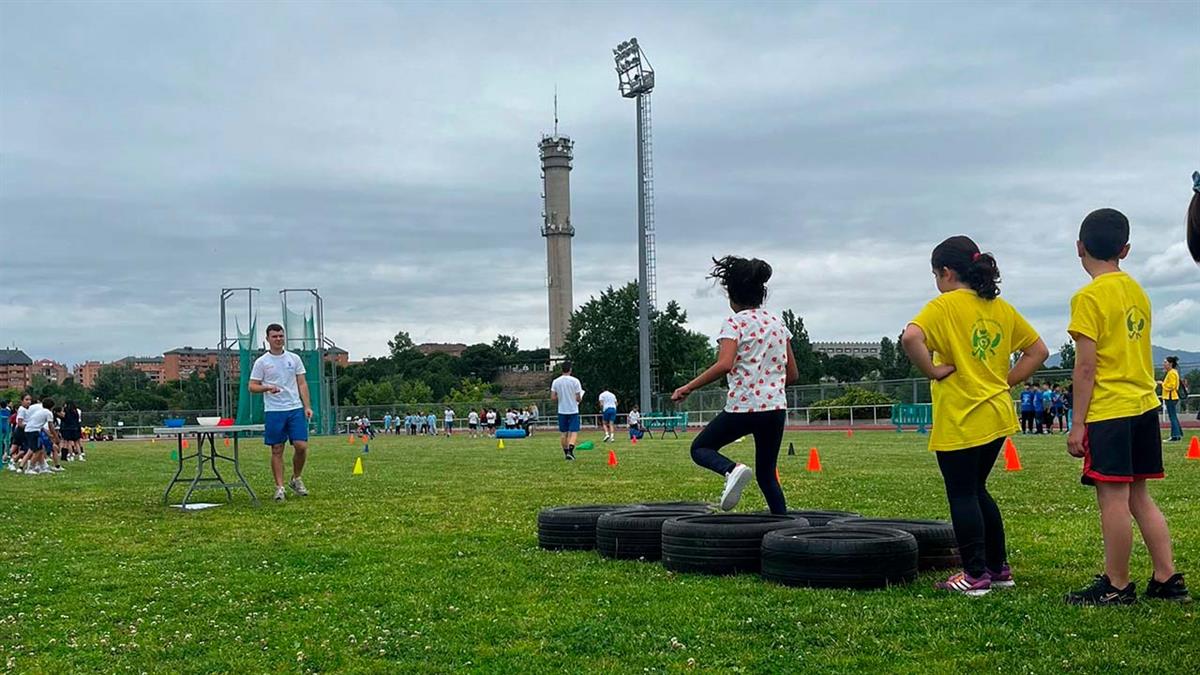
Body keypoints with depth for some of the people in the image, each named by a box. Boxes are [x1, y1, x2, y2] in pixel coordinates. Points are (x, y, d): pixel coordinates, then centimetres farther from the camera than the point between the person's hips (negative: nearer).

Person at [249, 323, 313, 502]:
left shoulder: (294, 358, 9)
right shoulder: (261, 362, 1)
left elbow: (302, 383, 9)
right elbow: (252, 387, 0)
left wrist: (307, 406, 0)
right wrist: (268, 388, -20)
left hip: (295, 409, 2)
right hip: (273, 411, -2)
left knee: (301, 446, -5)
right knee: (277, 450, 1)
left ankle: (296, 479, 17)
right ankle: (279, 487, 7)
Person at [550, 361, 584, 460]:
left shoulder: (556, 381, -2)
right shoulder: (575, 381, -10)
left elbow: (552, 398, -3)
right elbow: (578, 398, -9)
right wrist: (580, 398, 14)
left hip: (562, 411, 3)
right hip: (573, 411, -3)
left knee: (564, 433, 13)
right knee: (574, 432, -2)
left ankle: (566, 453, 19)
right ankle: (570, 451, -20)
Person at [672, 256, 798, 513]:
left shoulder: (734, 323, -6)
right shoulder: (777, 323, 13)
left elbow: (724, 365, -22)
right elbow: (792, 374, 14)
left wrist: (688, 388, -15)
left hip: (743, 406, -6)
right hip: (776, 406, 6)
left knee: (700, 448, 15)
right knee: (766, 474, 18)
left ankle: (732, 469, -16)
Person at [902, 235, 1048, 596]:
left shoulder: (945, 305, -10)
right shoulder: (1000, 307, 10)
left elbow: (910, 338, -29)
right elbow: (1038, 351, 16)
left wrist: (932, 371, -15)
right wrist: (1004, 380, 12)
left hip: (960, 420, -7)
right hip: (996, 415, 7)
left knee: (962, 495, 2)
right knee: (976, 490, 19)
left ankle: (975, 575, 6)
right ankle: (998, 568, 24)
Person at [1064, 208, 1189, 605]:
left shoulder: (1089, 297, -12)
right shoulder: (1138, 292, 12)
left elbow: (1086, 367, -14)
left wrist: (1078, 423, -11)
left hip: (1109, 412, -8)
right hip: (1144, 406, 8)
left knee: (1113, 498, -2)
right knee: (1138, 496, 14)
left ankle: (1116, 586, 5)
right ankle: (1167, 580, 16)